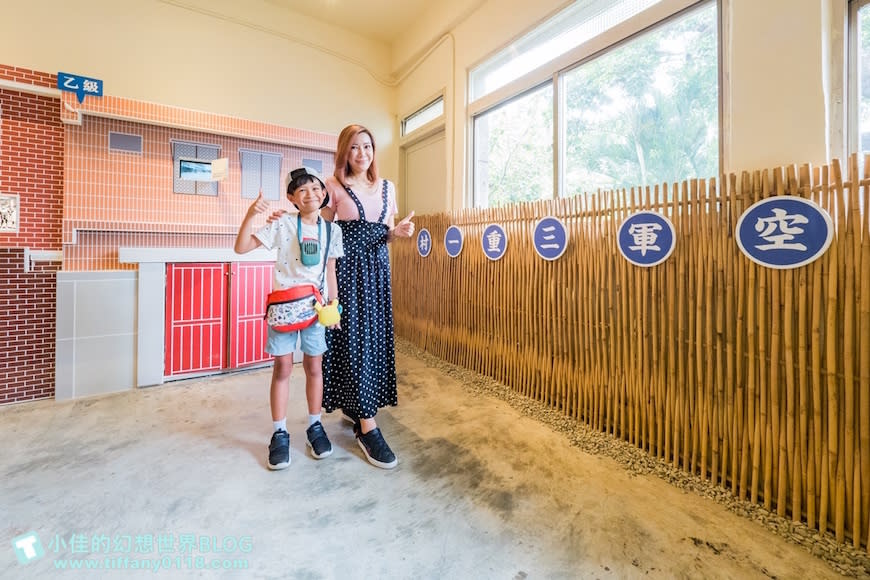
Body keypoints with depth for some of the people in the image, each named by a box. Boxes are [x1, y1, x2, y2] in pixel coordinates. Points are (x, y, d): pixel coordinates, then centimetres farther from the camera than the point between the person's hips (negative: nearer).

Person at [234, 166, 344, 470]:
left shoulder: (332, 229, 3)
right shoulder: (282, 224, -4)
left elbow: (330, 271, 7)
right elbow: (241, 247, -6)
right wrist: (250, 215, -20)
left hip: (315, 305, 2)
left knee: (314, 366, 9)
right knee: (282, 367, 4)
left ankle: (315, 425, 27)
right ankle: (279, 433, 20)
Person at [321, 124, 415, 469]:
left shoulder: (387, 187, 12)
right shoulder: (334, 186, -1)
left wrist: (398, 232, -6)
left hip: (378, 269, 5)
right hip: (347, 268, -5)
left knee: (376, 337, 7)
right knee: (353, 338, -5)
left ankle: (354, 405, 29)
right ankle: (367, 427, 2)